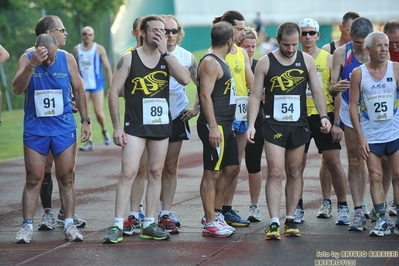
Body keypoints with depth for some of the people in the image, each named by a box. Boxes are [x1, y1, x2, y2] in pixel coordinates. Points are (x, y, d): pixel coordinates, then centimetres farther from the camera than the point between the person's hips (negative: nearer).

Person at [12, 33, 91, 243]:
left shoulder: (67, 60, -4)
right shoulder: (26, 59, -8)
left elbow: (78, 90, 6)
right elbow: (17, 89, -21)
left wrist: (85, 120, 4)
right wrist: (33, 64, -33)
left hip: (64, 129, 1)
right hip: (35, 129, -1)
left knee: (66, 178, 3)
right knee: (33, 179, 0)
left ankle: (69, 224, 8)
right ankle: (27, 226, 5)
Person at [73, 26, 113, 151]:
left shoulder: (99, 49, -1)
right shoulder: (76, 49, 7)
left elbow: (107, 68, 0)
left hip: (97, 84, -2)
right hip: (83, 85, 2)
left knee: (98, 112, -7)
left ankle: (104, 131, 24)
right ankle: (89, 142, 1)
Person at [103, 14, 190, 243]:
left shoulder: (166, 58, 4)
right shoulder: (129, 59, -5)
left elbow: (185, 79, -14)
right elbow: (114, 92, -5)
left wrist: (165, 52, -13)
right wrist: (117, 127, -10)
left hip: (162, 125, 4)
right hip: (135, 126, -4)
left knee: (156, 173, 8)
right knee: (128, 173, -11)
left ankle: (149, 224, 15)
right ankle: (118, 225, -8)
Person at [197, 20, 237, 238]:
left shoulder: (220, 61, 17)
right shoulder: (210, 62, -14)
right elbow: (205, 95, -21)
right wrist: (212, 127, -25)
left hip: (226, 125, 11)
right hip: (214, 126, -11)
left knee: (231, 169, 16)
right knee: (212, 173, -5)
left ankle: (215, 213, 24)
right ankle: (210, 223, -1)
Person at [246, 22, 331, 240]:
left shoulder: (306, 60, 3)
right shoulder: (265, 63, -3)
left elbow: (317, 92, 7)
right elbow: (255, 95, -2)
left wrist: (323, 116, -8)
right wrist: (251, 124, -11)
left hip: (298, 125, 3)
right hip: (274, 125, -3)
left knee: (294, 173, 8)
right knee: (275, 173, -10)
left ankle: (290, 220, 17)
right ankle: (274, 223, -11)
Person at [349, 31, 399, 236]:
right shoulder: (358, 73, -3)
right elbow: (353, 105, -2)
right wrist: (359, 137, -6)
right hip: (370, 135, 0)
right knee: (375, 177, 1)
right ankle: (382, 220, 8)